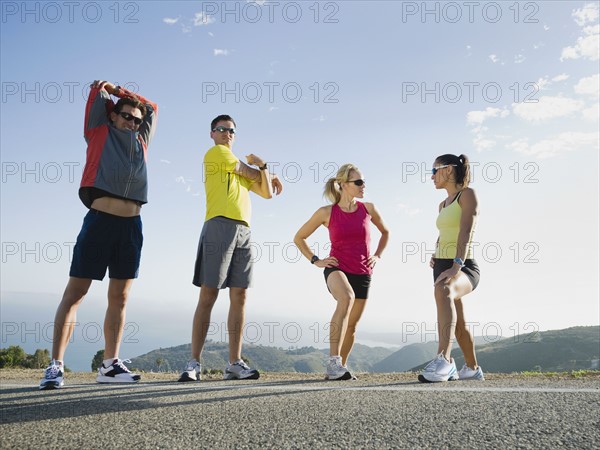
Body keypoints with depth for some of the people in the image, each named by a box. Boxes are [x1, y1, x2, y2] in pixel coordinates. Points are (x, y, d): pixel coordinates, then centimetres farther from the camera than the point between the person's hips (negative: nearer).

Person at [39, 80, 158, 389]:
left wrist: (118, 89, 32)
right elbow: (98, 91, 14)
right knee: (75, 292, -4)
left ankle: (110, 364, 8)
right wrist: (102, 88, 34)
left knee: (120, 296, 3)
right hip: (100, 219, -4)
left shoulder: (141, 141, 24)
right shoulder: (99, 132, 14)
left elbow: (152, 107, 34)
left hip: (132, 225, 5)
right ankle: (56, 365, -3)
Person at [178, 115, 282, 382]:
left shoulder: (242, 171, 28)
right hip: (219, 226, -7)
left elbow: (267, 192, 21)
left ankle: (234, 364, 3)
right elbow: (250, 173, 7)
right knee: (208, 295, -9)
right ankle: (194, 363, -5)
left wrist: (263, 166, 9)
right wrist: (269, 175, 25)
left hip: (244, 231, 7)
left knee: (239, 297, 1)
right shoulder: (215, 153, 8)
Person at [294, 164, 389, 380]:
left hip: (362, 273, 4)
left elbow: (385, 232, 23)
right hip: (336, 268, -4)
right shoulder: (326, 213, -5)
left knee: (351, 325, 10)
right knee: (347, 297, -36)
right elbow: (299, 238, 6)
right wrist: (316, 261, -2)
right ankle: (333, 360, -35)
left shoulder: (368, 209, 3)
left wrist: (377, 255, 11)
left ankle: (341, 366, 32)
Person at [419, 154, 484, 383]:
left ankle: (444, 358, -50)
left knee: (443, 289, -41)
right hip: (442, 265, 9)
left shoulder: (468, 194, -6)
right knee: (457, 322, 17)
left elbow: (466, 232, -21)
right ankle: (473, 368, 37)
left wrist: (457, 266, -33)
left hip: (464, 267, -9)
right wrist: (435, 255, 13)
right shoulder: (443, 204, 18)